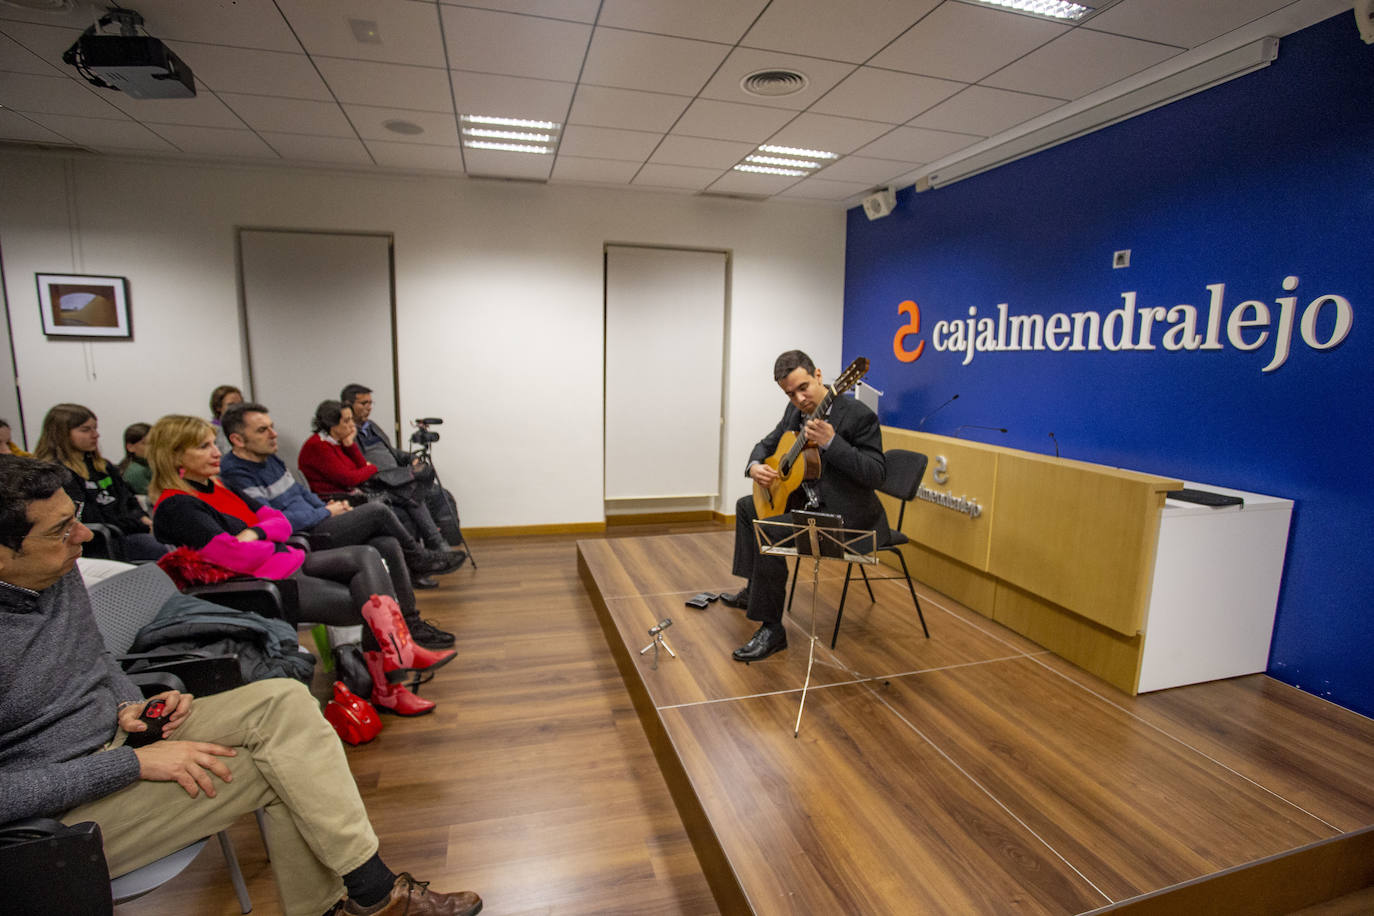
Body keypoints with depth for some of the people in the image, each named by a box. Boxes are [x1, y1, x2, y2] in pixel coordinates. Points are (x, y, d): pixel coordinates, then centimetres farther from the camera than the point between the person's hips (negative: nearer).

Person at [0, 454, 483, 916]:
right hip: (57, 814, -7)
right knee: (283, 762, -20)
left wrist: (128, 705, 1)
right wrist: (133, 763, -24)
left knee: (282, 700, -12)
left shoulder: (57, 572, 1)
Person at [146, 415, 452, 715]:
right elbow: (240, 558, -22)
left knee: (366, 556, -10)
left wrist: (256, 532, -9)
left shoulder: (219, 487, 15)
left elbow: (282, 523, 12)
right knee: (367, 606, -14)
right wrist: (272, 544, -2)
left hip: (288, 563, 9)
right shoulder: (174, 507, -13)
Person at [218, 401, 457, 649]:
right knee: (378, 511, -20)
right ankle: (417, 558, 5)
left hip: (315, 527, 9)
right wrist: (326, 513, -10)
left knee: (388, 544, -12)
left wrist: (329, 506, 7)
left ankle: (410, 621, -5)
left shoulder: (268, 458, 15)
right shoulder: (235, 473, -13)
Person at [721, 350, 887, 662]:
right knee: (746, 506, 21)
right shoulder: (796, 410, 3)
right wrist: (754, 466, -8)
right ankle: (754, 590, 34)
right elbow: (767, 444, 15)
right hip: (806, 500, 10)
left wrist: (830, 442, -34)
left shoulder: (858, 416, -21)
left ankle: (771, 629, -13)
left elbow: (876, 475, -25)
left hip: (844, 513, -10)